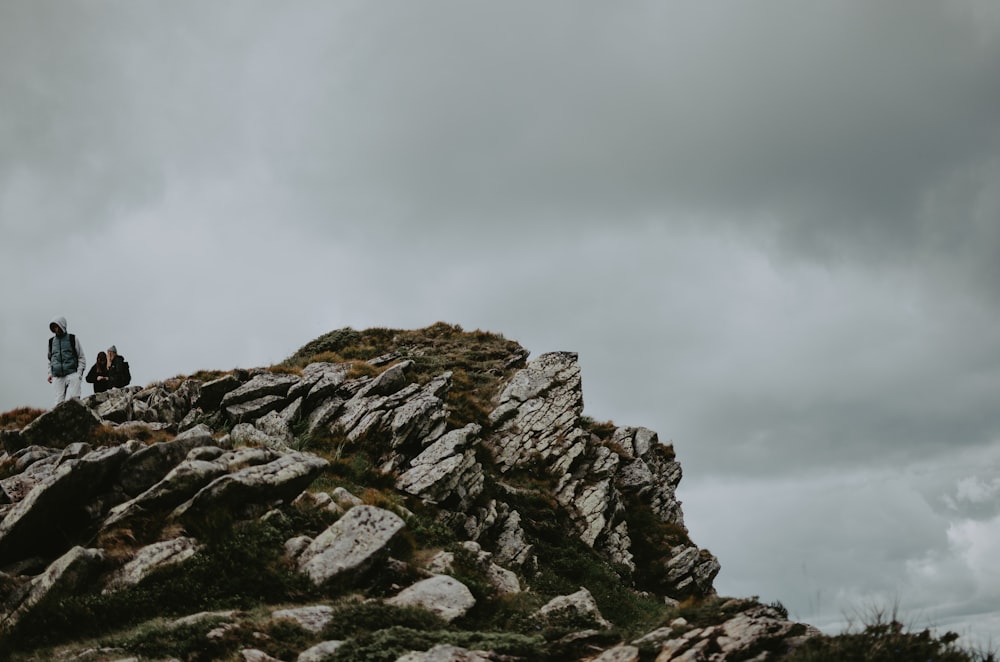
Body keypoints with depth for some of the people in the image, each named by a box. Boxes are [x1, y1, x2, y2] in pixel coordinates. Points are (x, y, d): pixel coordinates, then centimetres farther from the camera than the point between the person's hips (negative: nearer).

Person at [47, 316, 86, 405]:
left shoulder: (73, 339, 6)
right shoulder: (51, 341, 16)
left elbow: (81, 358, 6)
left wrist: (79, 373, -6)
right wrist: (50, 373, 13)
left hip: (72, 375, -3)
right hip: (57, 377, 3)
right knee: (59, 402, -4)